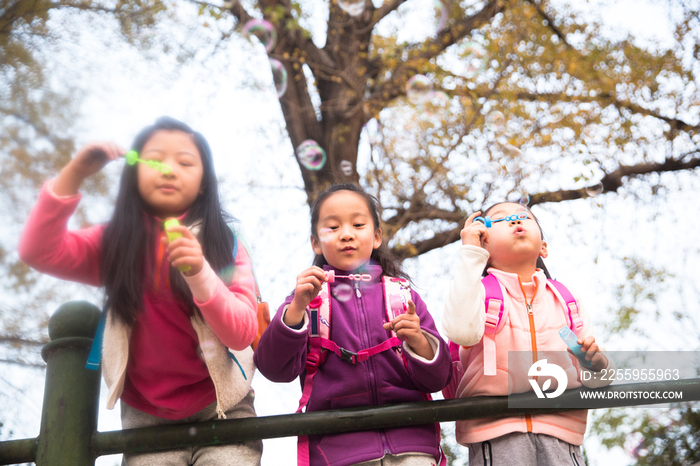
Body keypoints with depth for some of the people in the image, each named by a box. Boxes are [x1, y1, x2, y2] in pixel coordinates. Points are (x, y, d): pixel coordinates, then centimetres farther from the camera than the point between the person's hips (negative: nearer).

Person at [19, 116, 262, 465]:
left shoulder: (225, 246, -3)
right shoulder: (114, 243, 2)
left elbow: (243, 334, -14)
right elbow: (39, 252, -14)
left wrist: (199, 273, -30)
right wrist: (74, 174, -21)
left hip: (219, 410, -1)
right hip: (147, 416, 1)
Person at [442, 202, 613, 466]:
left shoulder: (565, 300, 16)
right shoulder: (482, 291, 5)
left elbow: (594, 382, 16)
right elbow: (462, 331, -19)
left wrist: (595, 366, -9)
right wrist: (470, 253, -10)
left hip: (558, 431, 3)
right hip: (495, 431, -3)